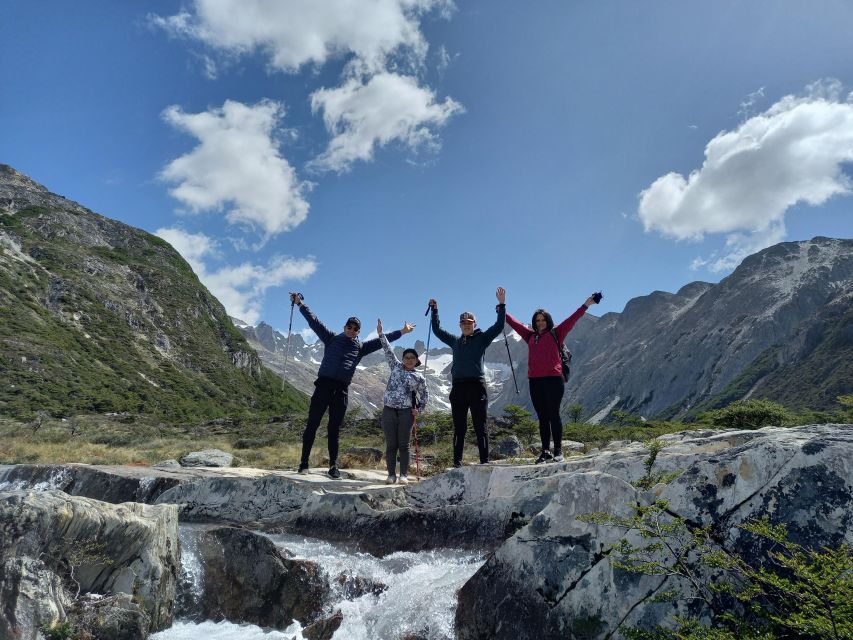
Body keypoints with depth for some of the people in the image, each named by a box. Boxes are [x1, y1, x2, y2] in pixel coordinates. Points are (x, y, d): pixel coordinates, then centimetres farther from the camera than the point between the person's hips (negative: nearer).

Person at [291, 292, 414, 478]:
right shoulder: (332, 339, 11)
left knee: (334, 429, 7)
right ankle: (304, 462, 6)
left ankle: (333, 465, 13)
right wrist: (300, 304, 7)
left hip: (341, 390, 2)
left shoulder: (360, 347, 16)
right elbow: (314, 322, 10)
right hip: (323, 385, -2)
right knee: (312, 425, -1)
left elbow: (382, 340, 19)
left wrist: (401, 332, 21)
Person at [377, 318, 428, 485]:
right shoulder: (396, 367, 10)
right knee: (390, 445, 3)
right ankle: (391, 475, 10)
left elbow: (425, 395, 14)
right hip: (389, 410, 1)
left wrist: (419, 409, 2)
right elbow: (388, 350, 8)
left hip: (406, 412, -1)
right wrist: (381, 333, 6)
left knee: (404, 445, 1)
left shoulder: (419, 377, 6)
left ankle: (404, 475, 7)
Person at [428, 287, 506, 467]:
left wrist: (502, 305, -9)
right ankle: (457, 462, 8)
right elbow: (437, 330, 27)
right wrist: (434, 311, 26)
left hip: (476, 385, -3)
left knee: (480, 427, -2)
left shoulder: (482, 338, 8)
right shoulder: (455, 341, 19)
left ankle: (484, 461, 0)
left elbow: (499, 326, -2)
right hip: (458, 386, 4)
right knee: (459, 428, 6)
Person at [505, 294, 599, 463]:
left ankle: (558, 451, 3)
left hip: (553, 379, -4)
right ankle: (545, 451, 14)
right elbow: (514, 323, 26)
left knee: (553, 415, -2)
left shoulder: (555, 334, 6)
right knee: (542, 417, 8)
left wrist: (585, 305, 0)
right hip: (535, 381, 4)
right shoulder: (530, 336, 17)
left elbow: (571, 320, 3)